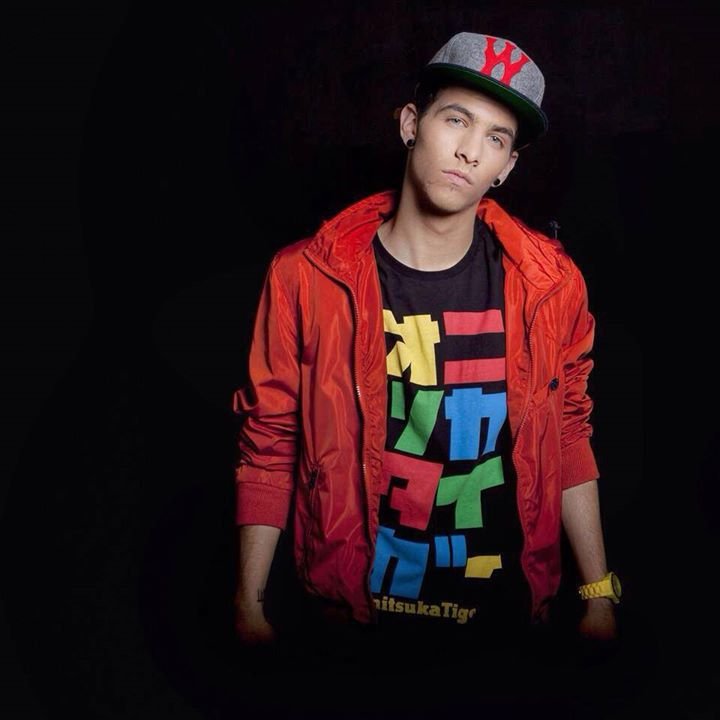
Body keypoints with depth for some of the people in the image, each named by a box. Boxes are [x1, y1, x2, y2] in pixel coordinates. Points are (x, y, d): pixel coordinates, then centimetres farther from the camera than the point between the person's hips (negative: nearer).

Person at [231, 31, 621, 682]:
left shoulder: (548, 284, -6)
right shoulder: (307, 277, -11)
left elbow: (567, 438, 3)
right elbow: (269, 444, -5)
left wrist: (599, 597, 5)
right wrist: (250, 606, -3)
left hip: (507, 613, 2)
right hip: (350, 617, -1)